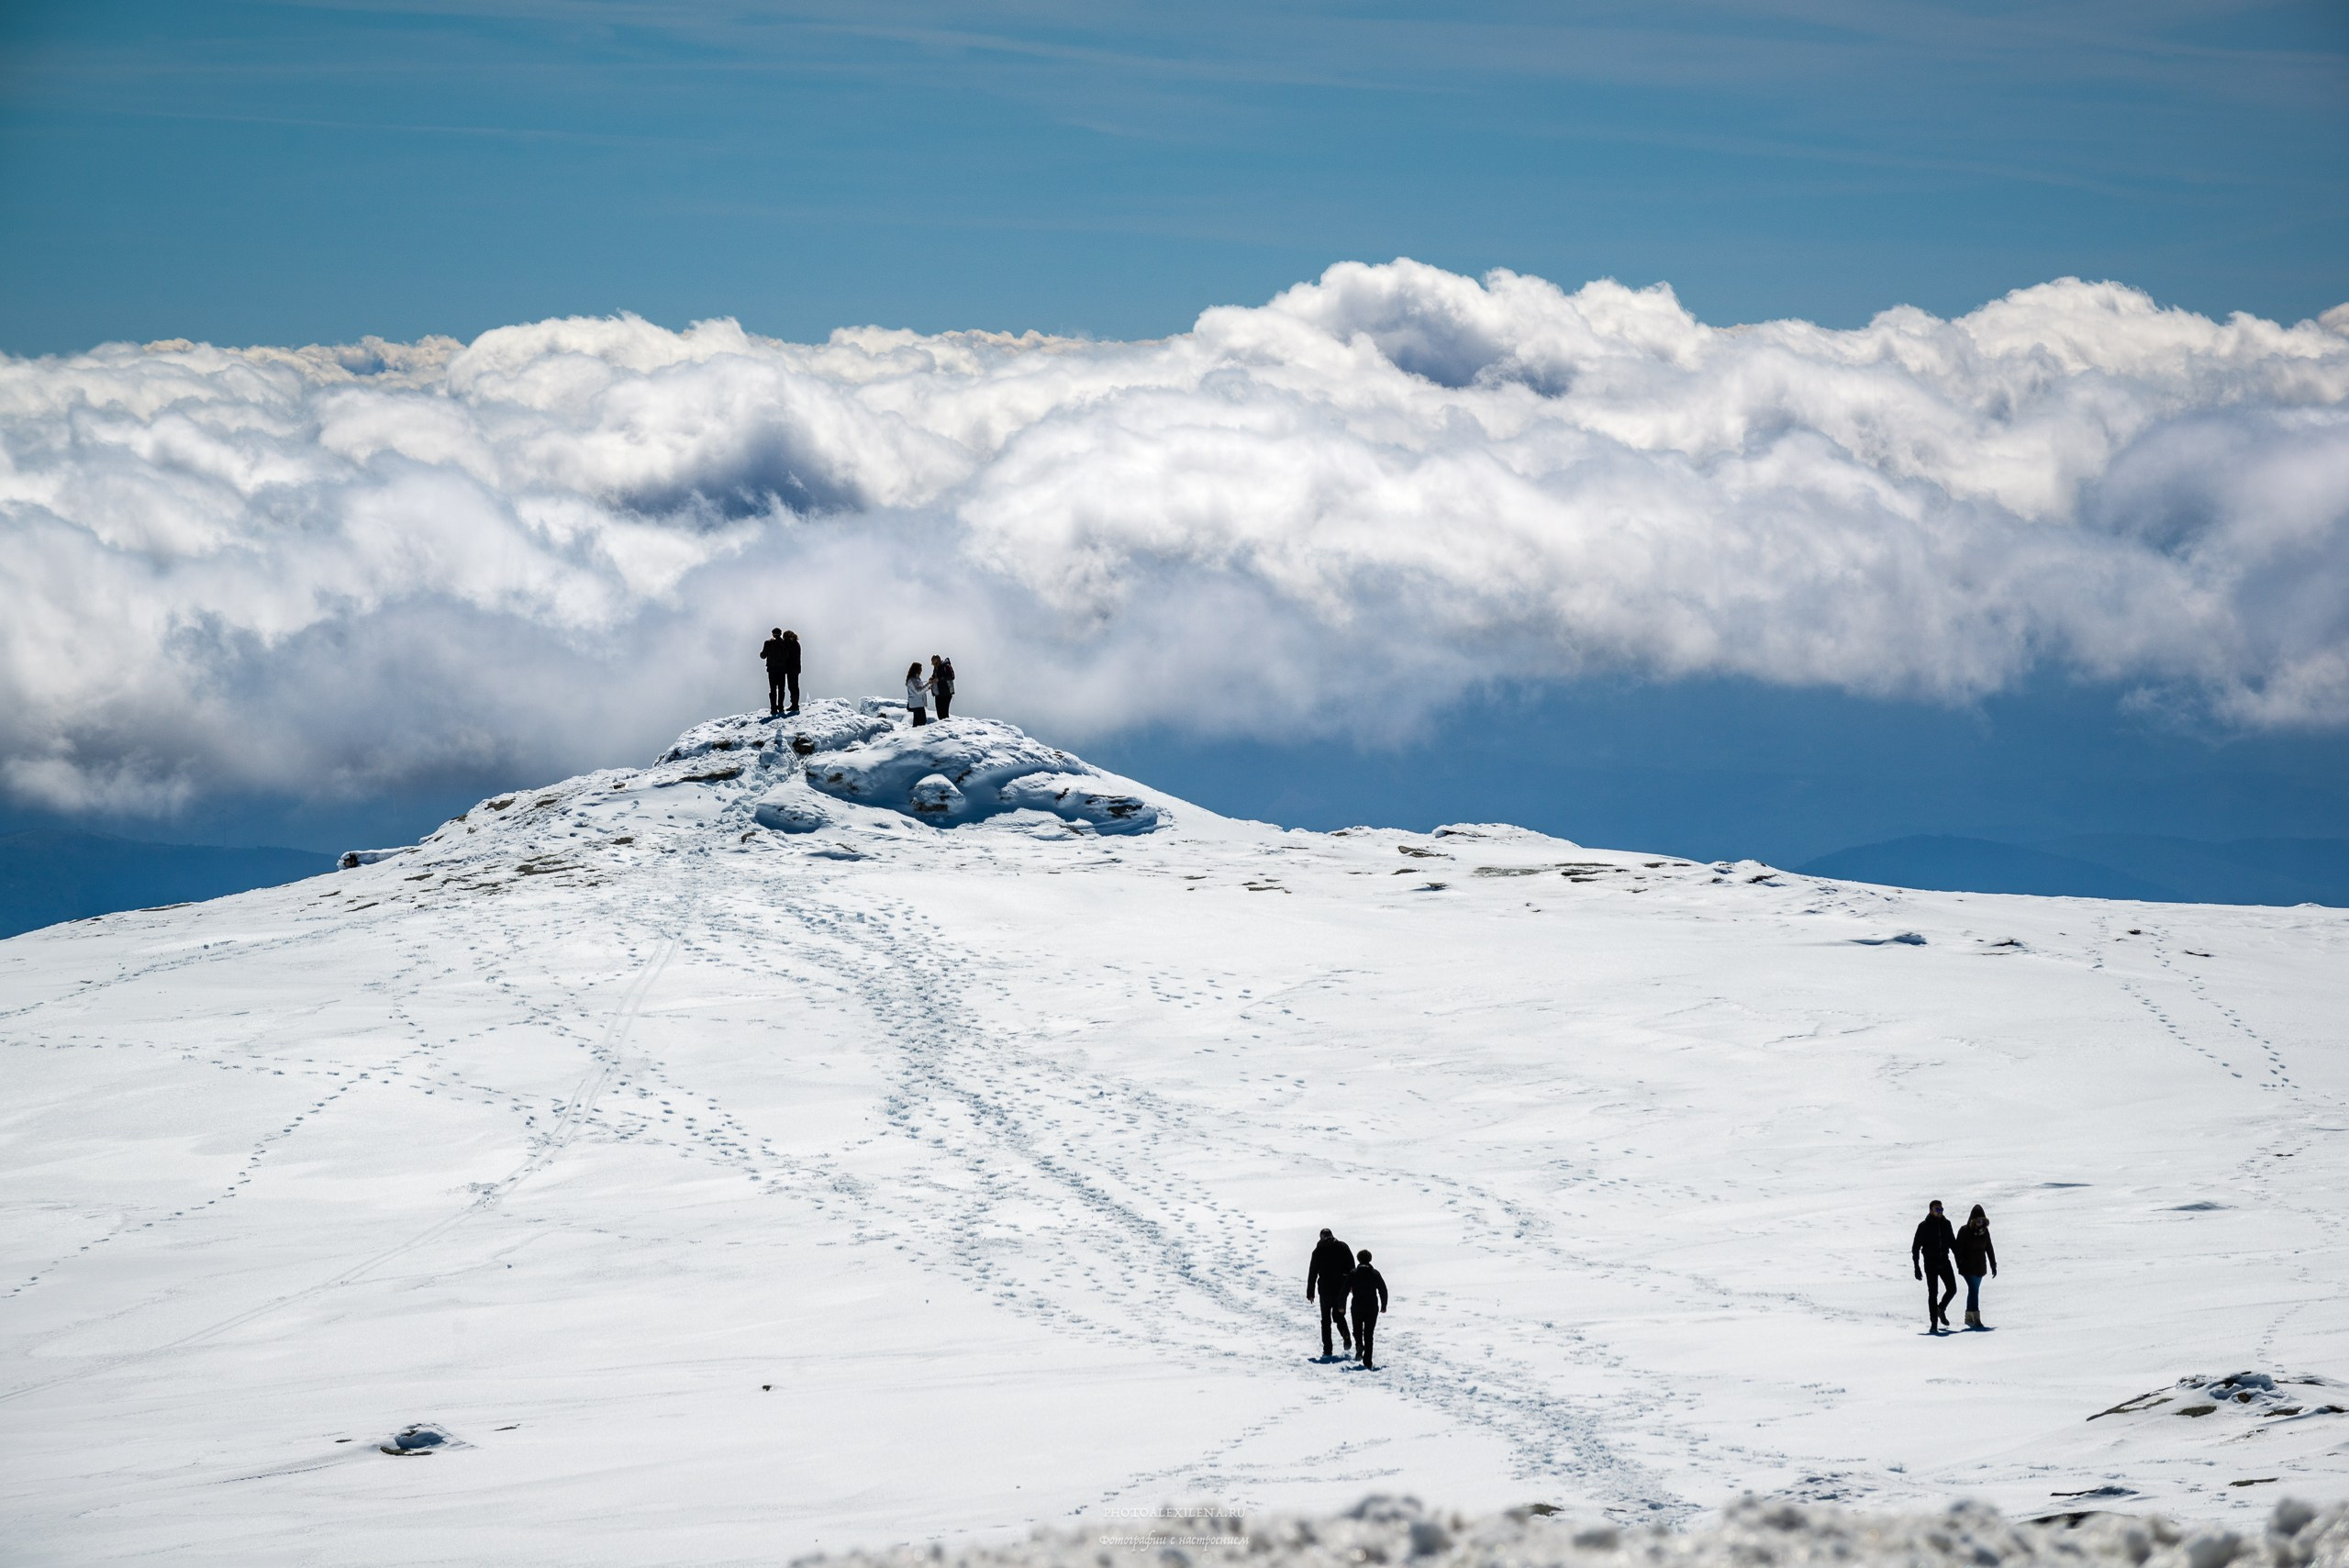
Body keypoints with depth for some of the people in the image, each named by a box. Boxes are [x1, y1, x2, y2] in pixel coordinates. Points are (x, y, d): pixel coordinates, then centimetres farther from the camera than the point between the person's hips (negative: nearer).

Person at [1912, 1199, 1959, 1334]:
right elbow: (1915, 1247, -5)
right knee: (1932, 1293, -4)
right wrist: (1916, 1267, -10)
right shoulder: (1924, 1226, -7)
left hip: (1944, 1261, 4)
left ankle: (1941, 1309, 29)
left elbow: (1952, 1242, 18)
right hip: (1930, 1262, -4)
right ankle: (1933, 1323, 1)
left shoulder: (1946, 1224, 5)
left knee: (1952, 1289, 1)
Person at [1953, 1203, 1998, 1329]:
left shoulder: (1984, 1231, 5)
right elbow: (1958, 1248, -10)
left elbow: (1989, 1249, 11)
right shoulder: (1965, 1231, -10)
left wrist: (1993, 1265, 10)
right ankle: (1976, 1318, -20)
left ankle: (1969, 1317, 22)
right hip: (1968, 1266, -6)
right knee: (1974, 1290, -15)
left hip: (1980, 1266, 6)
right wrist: (1960, 1265, -16)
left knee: (1974, 1290, 12)